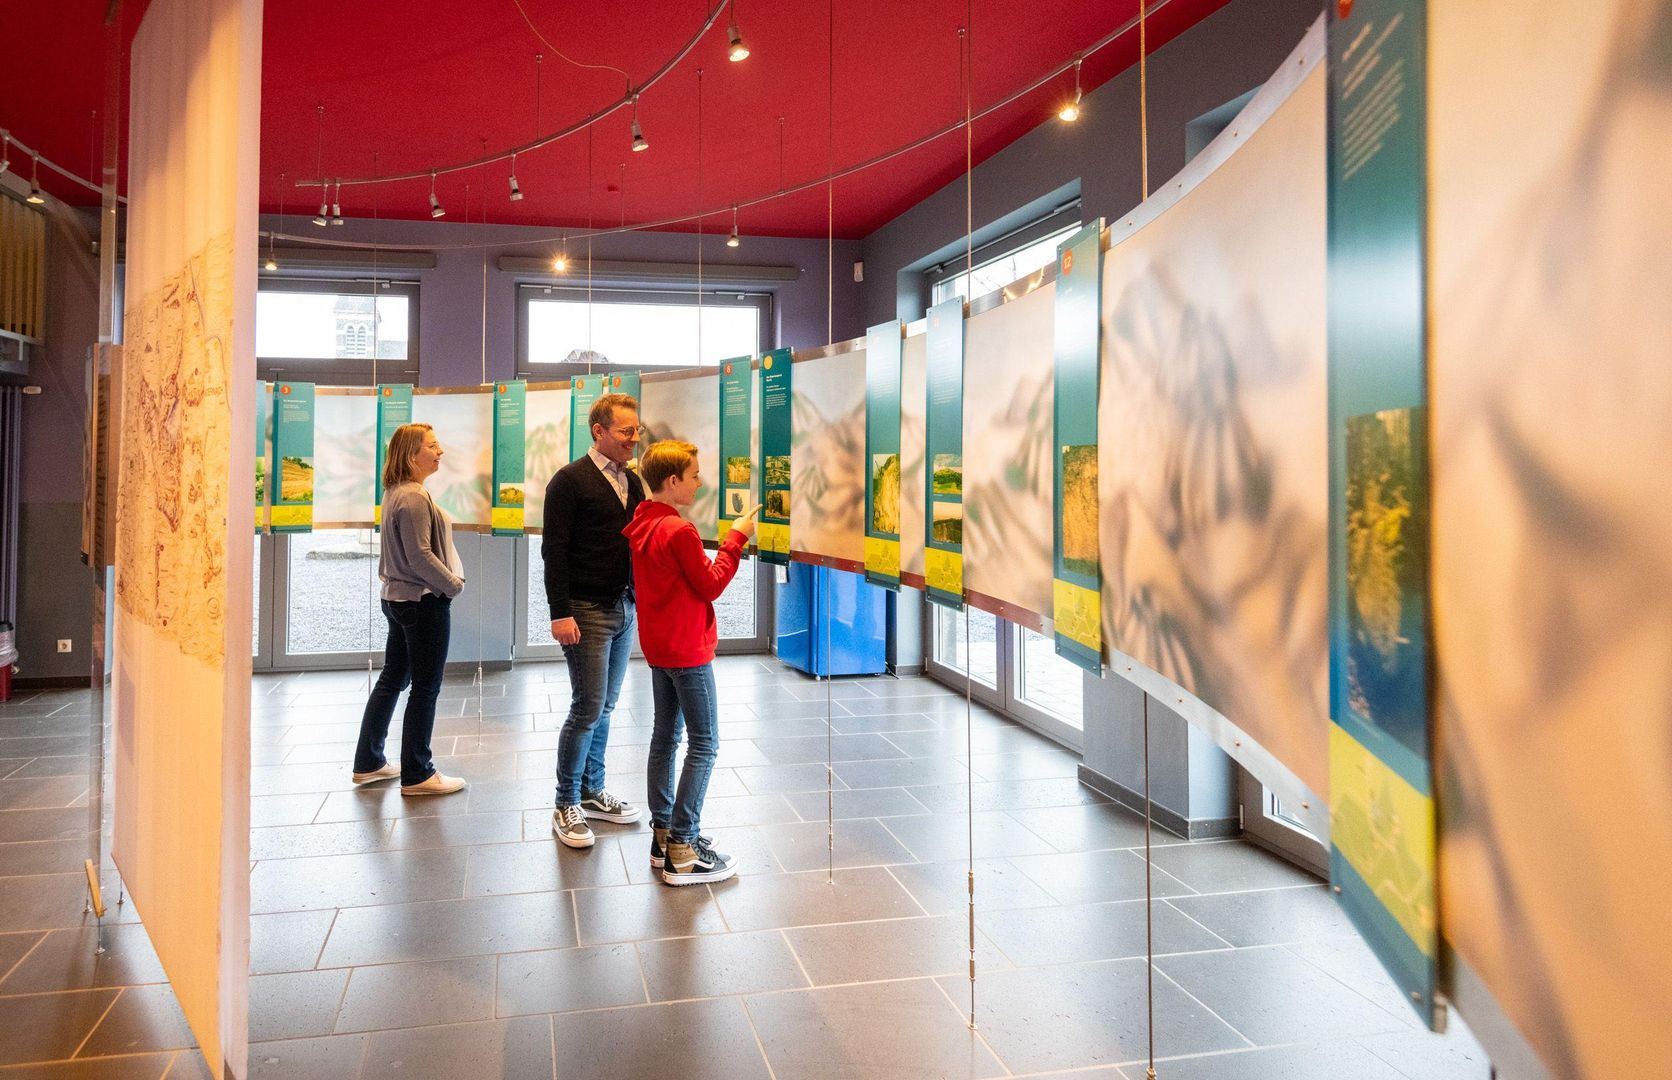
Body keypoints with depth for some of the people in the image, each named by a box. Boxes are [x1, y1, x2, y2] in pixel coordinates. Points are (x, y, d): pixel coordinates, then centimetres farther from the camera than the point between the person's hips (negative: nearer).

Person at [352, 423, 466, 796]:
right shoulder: (414, 498, -19)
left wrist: (448, 579, 12)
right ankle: (417, 774, 8)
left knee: (392, 679, 16)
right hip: (424, 601, -10)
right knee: (425, 687, -1)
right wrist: (453, 583, -11)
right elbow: (420, 556, -22)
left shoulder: (395, 494, 13)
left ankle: (369, 763, 26)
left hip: (399, 598, 10)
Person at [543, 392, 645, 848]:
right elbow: (554, 550, -12)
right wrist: (560, 614, -18)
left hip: (625, 607, 7)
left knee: (605, 707, 14)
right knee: (588, 708, -4)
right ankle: (566, 806, 10)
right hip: (587, 611, -7)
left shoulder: (632, 481, 12)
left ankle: (592, 791, 27)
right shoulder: (570, 480, -8)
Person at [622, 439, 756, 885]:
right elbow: (712, 585, -15)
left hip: (657, 647, 9)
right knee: (704, 743, -3)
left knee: (665, 736, 14)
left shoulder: (640, 526, 8)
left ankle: (663, 834, 22)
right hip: (688, 650, -9)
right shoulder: (680, 530, -20)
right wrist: (736, 538, -7)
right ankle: (682, 851, -1)